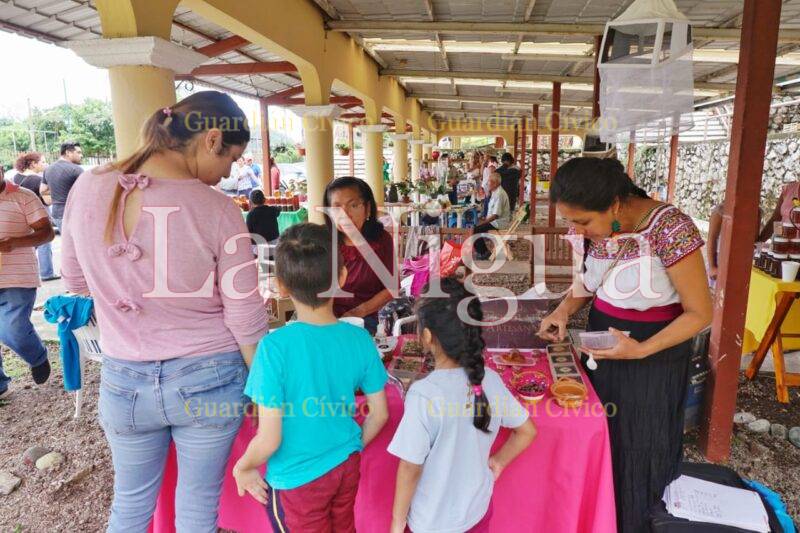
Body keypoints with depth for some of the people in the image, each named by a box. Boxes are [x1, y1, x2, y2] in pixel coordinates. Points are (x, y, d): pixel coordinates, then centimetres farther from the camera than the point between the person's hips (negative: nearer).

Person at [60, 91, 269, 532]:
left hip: (124, 380, 3)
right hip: (210, 380, -2)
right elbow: (245, 319, -14)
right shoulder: (217, 210, -19)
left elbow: (75, 282, 5)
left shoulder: (87, 189, -8)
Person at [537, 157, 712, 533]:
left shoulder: (669, 228, -25)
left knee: (638, 449, 9)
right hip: (600, 340, 5)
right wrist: (564, 310, -9)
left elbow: (699, 313, -18)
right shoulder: (595, 228, -7)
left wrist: (641, 350, -28)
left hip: (653, 351, -5)